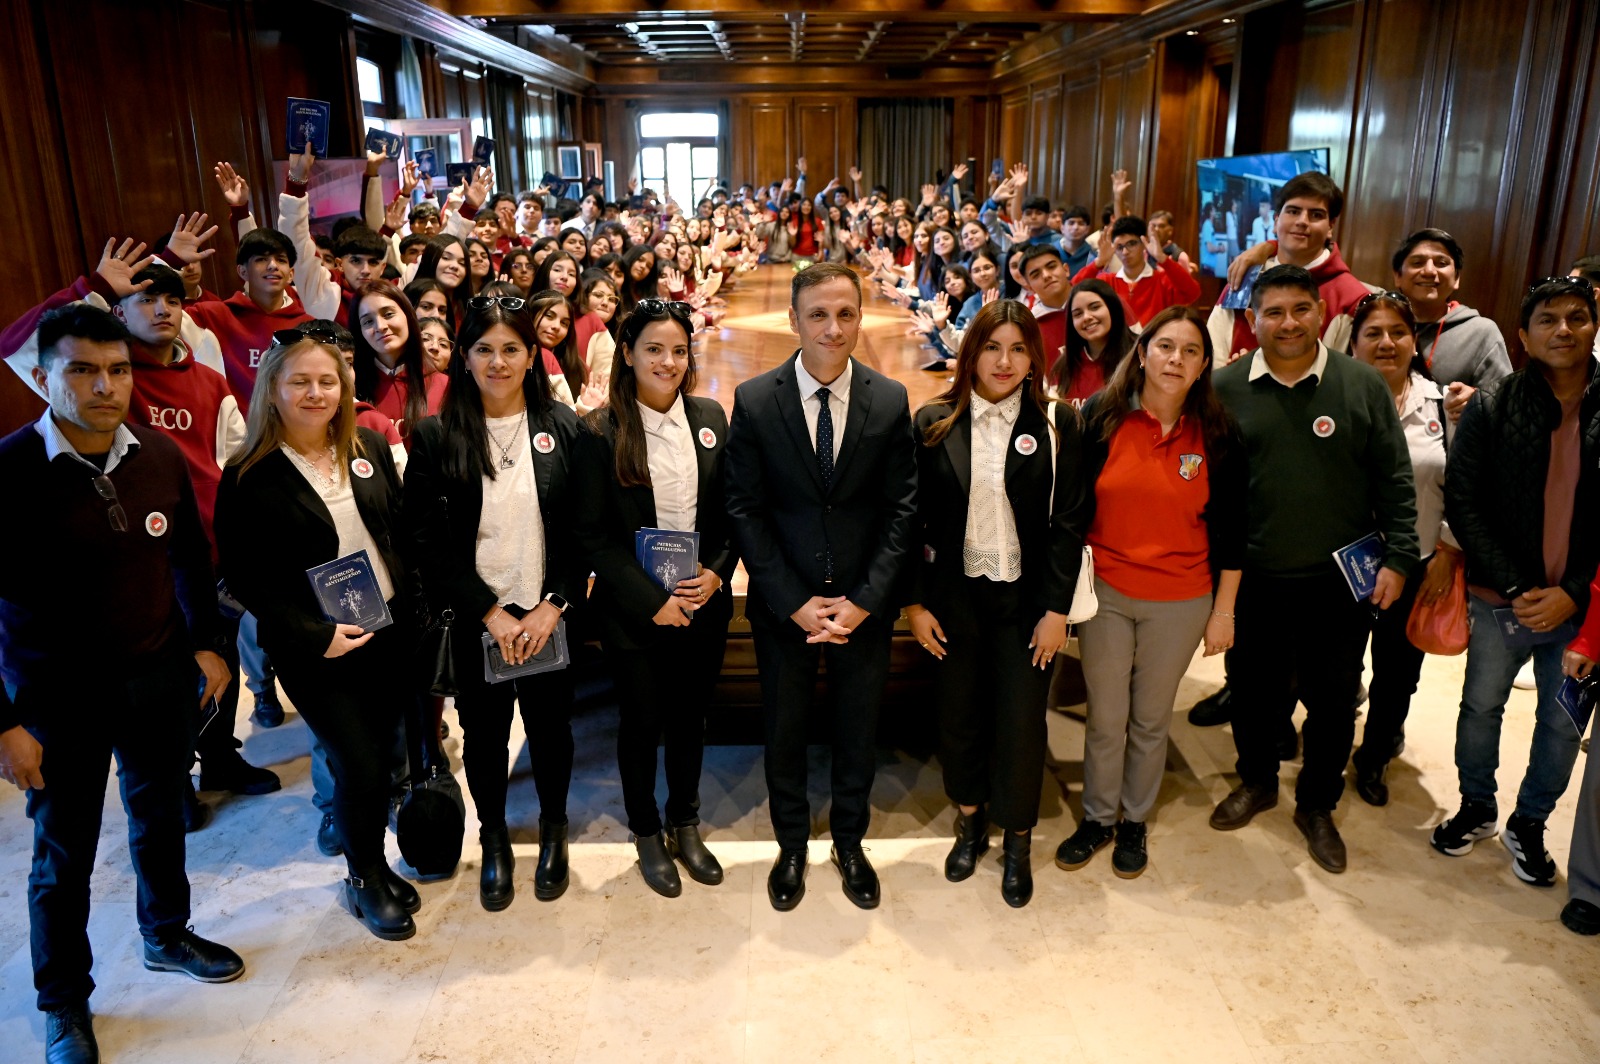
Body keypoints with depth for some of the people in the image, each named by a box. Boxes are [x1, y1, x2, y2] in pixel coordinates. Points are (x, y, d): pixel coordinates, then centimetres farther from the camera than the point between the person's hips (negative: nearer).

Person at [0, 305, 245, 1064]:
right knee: (64, 853, 12)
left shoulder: (159, 456, -6)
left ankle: (167, 936, 47)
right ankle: (63, 1001, 35)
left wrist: (207, 643, 9)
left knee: (160, 815, 23)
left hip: (160, 677, 4)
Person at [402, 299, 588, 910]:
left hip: (549, 616, 1)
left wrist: (554, 606, -12)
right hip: (475, 619, 0)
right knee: (484, 732, 14)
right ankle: (494, 840, 38)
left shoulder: (562, 427, -3)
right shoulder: (436, 437, -5)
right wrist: (490, 612, -12)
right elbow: (427, 539, -7)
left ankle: (553, 830, 39)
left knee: (550, 724, 14)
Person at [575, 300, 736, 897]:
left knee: (690, 717, 17)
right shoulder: (603, 432, -10)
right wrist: (651, 600, -15)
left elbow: (731, 510, 6)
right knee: (641, 722, 11)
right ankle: (647, 834, 33)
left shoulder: (710, 418, 1)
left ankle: (685, 825, 37)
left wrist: (718, 571, -10)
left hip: (703, 604, 3)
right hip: (634, 610, -3)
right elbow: (592, 532, -10)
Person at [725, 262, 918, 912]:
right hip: (783, 604, -1)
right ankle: (791, 846, 39)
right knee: (784, 732, 15)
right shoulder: (754, 401, -8)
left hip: (863, 604, 1)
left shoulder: (890, 401, -5)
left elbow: (901, 509, -4)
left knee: (858, 730, 16)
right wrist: (794, 602, -13)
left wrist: (866, 599, -12)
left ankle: (850, 842, 40)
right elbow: (745, 511, -8)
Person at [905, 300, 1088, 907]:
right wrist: (916, 602, -3)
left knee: (1022, 721, 5)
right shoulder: (935, 423, -3)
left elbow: (1068, 521, -3)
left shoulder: (1057, 424, -3)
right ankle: (970, 821, 36)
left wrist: (1057, 609, -6)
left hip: (1027, 599, -1)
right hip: (954, 595, 1)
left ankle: (1017, 841, 27)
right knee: (958, 715, 12)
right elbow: (913, 519, 0)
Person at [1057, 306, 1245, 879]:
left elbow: (1231, 529, 1)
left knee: (1150, 720, 14)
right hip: (1105, 593, 0)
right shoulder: (1102, 417, -6)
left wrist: (1223, 610, 0)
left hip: (1180, 602, 0)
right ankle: (1097, 818, 31)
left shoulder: (1218, 435, -5)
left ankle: (1135, 821, 34)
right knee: (1105, 718, 10)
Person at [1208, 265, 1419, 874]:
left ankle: (1317, 805, 32)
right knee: (1255, 689, 15)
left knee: (1333, 698, 11)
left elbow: (1394, 482, 0)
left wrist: (1398, 558, -4)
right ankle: (1257, 781, 40)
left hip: (1342, 580, 0)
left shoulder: (1363, 385, -3)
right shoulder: (1226, 389, -2)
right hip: (1254, 579, 1)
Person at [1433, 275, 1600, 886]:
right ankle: (1476, 809, 36)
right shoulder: (1491, 407, -6)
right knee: (1481, 706, 14)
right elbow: (1462, 500, -7)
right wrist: (1516, 588, -13)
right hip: (1501, 602, -1)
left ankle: (1529, 824, 34)